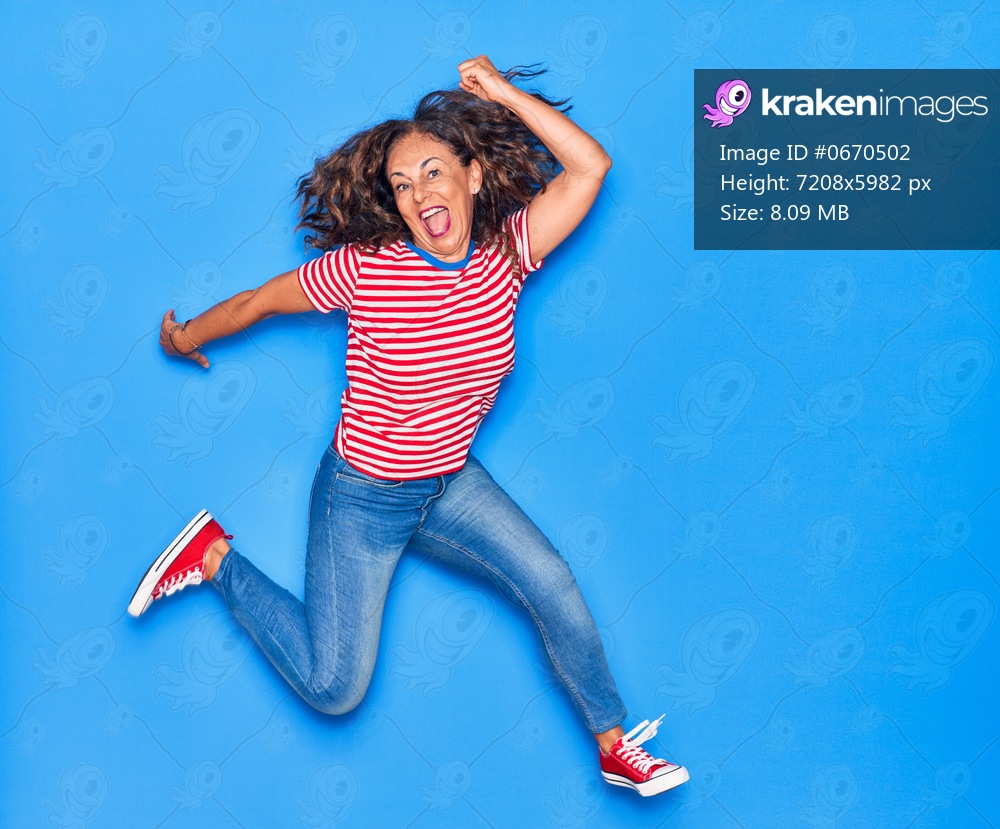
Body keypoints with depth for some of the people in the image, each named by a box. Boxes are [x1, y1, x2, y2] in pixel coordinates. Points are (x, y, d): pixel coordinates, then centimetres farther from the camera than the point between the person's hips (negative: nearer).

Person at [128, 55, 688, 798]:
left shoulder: (505, 254, -10)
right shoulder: (366, 268, -21)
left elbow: (589, 166, -15)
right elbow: (260, 300, -6)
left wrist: (502, 92, -12)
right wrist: (185, 339, 9)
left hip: (452, 484, 4)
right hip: (364, 494, -4)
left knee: (553, 586, -9)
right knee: (334, 687, 1)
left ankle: (615, 746, 11)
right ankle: (216, 557, 19)